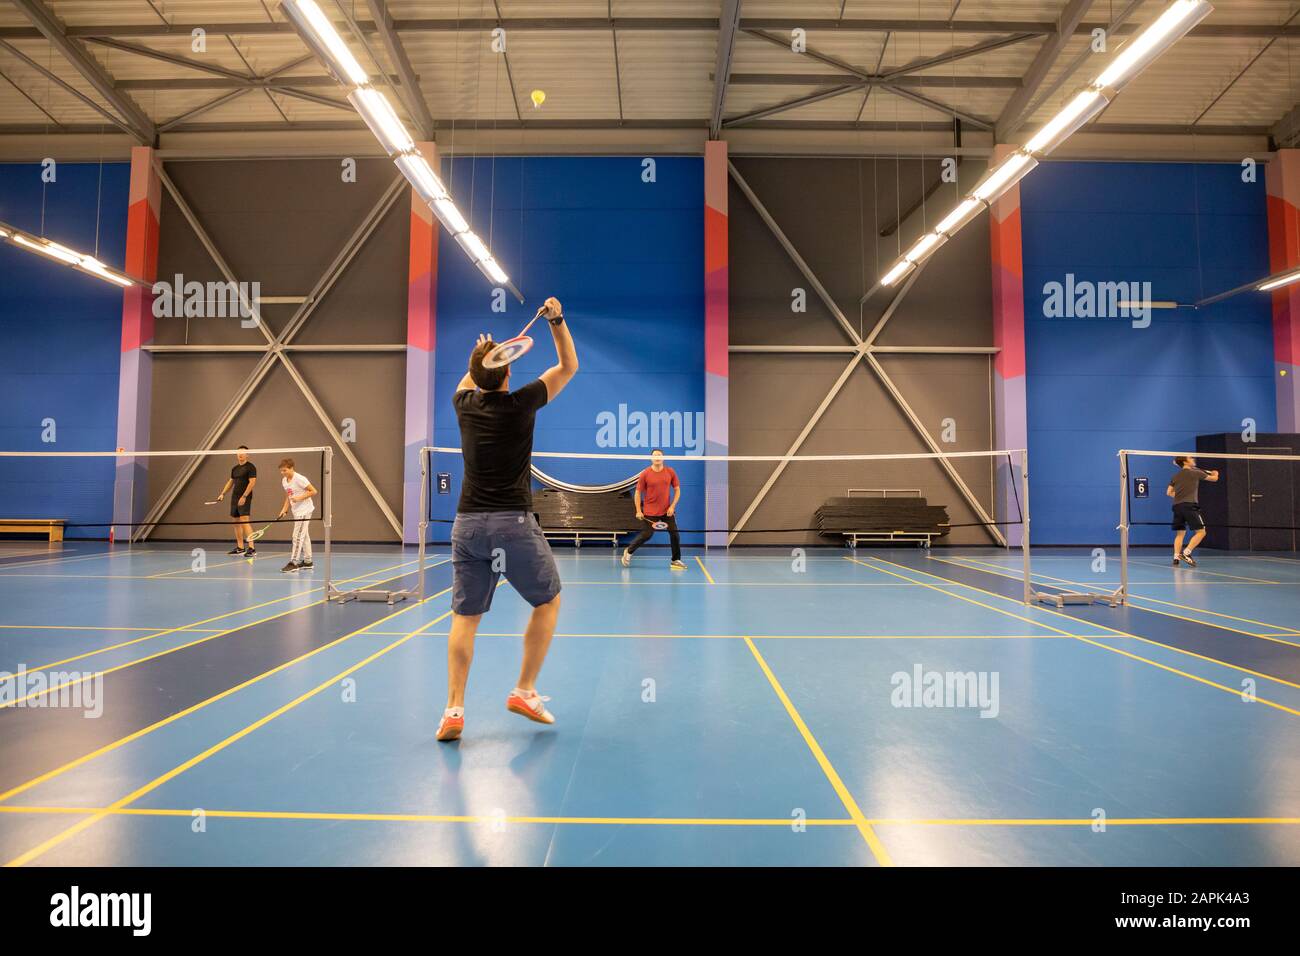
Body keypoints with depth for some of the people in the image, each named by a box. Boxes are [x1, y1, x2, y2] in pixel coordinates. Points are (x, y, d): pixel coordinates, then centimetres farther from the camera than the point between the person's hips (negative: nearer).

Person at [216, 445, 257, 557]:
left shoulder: (251, 467, -7)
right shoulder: (234, 469, 16)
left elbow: (252, 482, -14)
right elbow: (230, 482, 25)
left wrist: (244, 496, -20)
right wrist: (223, 494, 14)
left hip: (244, 498, -8)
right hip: (234, 498, 8)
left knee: (244, 521, -17)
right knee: (237, 522, 10)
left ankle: (252, 548, -20)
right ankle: (240, 547, 17)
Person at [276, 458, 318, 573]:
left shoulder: (299, 479, -17)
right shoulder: (284, 481, 8)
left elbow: (313, 491, -16)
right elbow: (288, 497, 16)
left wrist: (300, 497, -23)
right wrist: (284, 510, 5)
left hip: (304, 510, -9)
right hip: (296, 511, 9)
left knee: (297, 536, -10)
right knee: (304, 536, 13)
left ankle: (293, 563, -8)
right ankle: (307, 562, 20)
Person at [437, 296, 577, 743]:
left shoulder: (465, 404, 8)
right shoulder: (519, 404, -5)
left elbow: (467, 383, 36)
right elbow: (569, 366, 6)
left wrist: (478, 356, 30)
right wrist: (557, 319, 4)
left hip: (467, 524, 5)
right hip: (513, 523, -4)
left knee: (465, 617, 9)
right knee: (548, 603, 14)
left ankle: (454, 710, 3)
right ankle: (524, 691, 12)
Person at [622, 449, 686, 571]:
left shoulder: (670, 472, -1)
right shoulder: (645, 474, -7)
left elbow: (677, 490, 6)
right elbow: (638, 493, -1)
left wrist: (672, 506, -6)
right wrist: (638, 511, -8)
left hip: (667, 511, 3)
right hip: (650, 512, -3)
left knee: (674, 534, -2)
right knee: (646, 535, -1)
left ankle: (676, 561, 11)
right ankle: (629, 552, 22)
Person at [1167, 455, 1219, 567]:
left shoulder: (1175, 476, 15)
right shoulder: (1195, 473, 1)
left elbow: (1169, 492, 13)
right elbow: (1214, 478, 15)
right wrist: (1215, 474, 38)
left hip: (1177, 506, 6)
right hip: (1190, 505, -6)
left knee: (1180, 533, 11)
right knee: (1201, 531, 0)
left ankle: (1176, 557, 0)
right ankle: (1186, 553, -14)